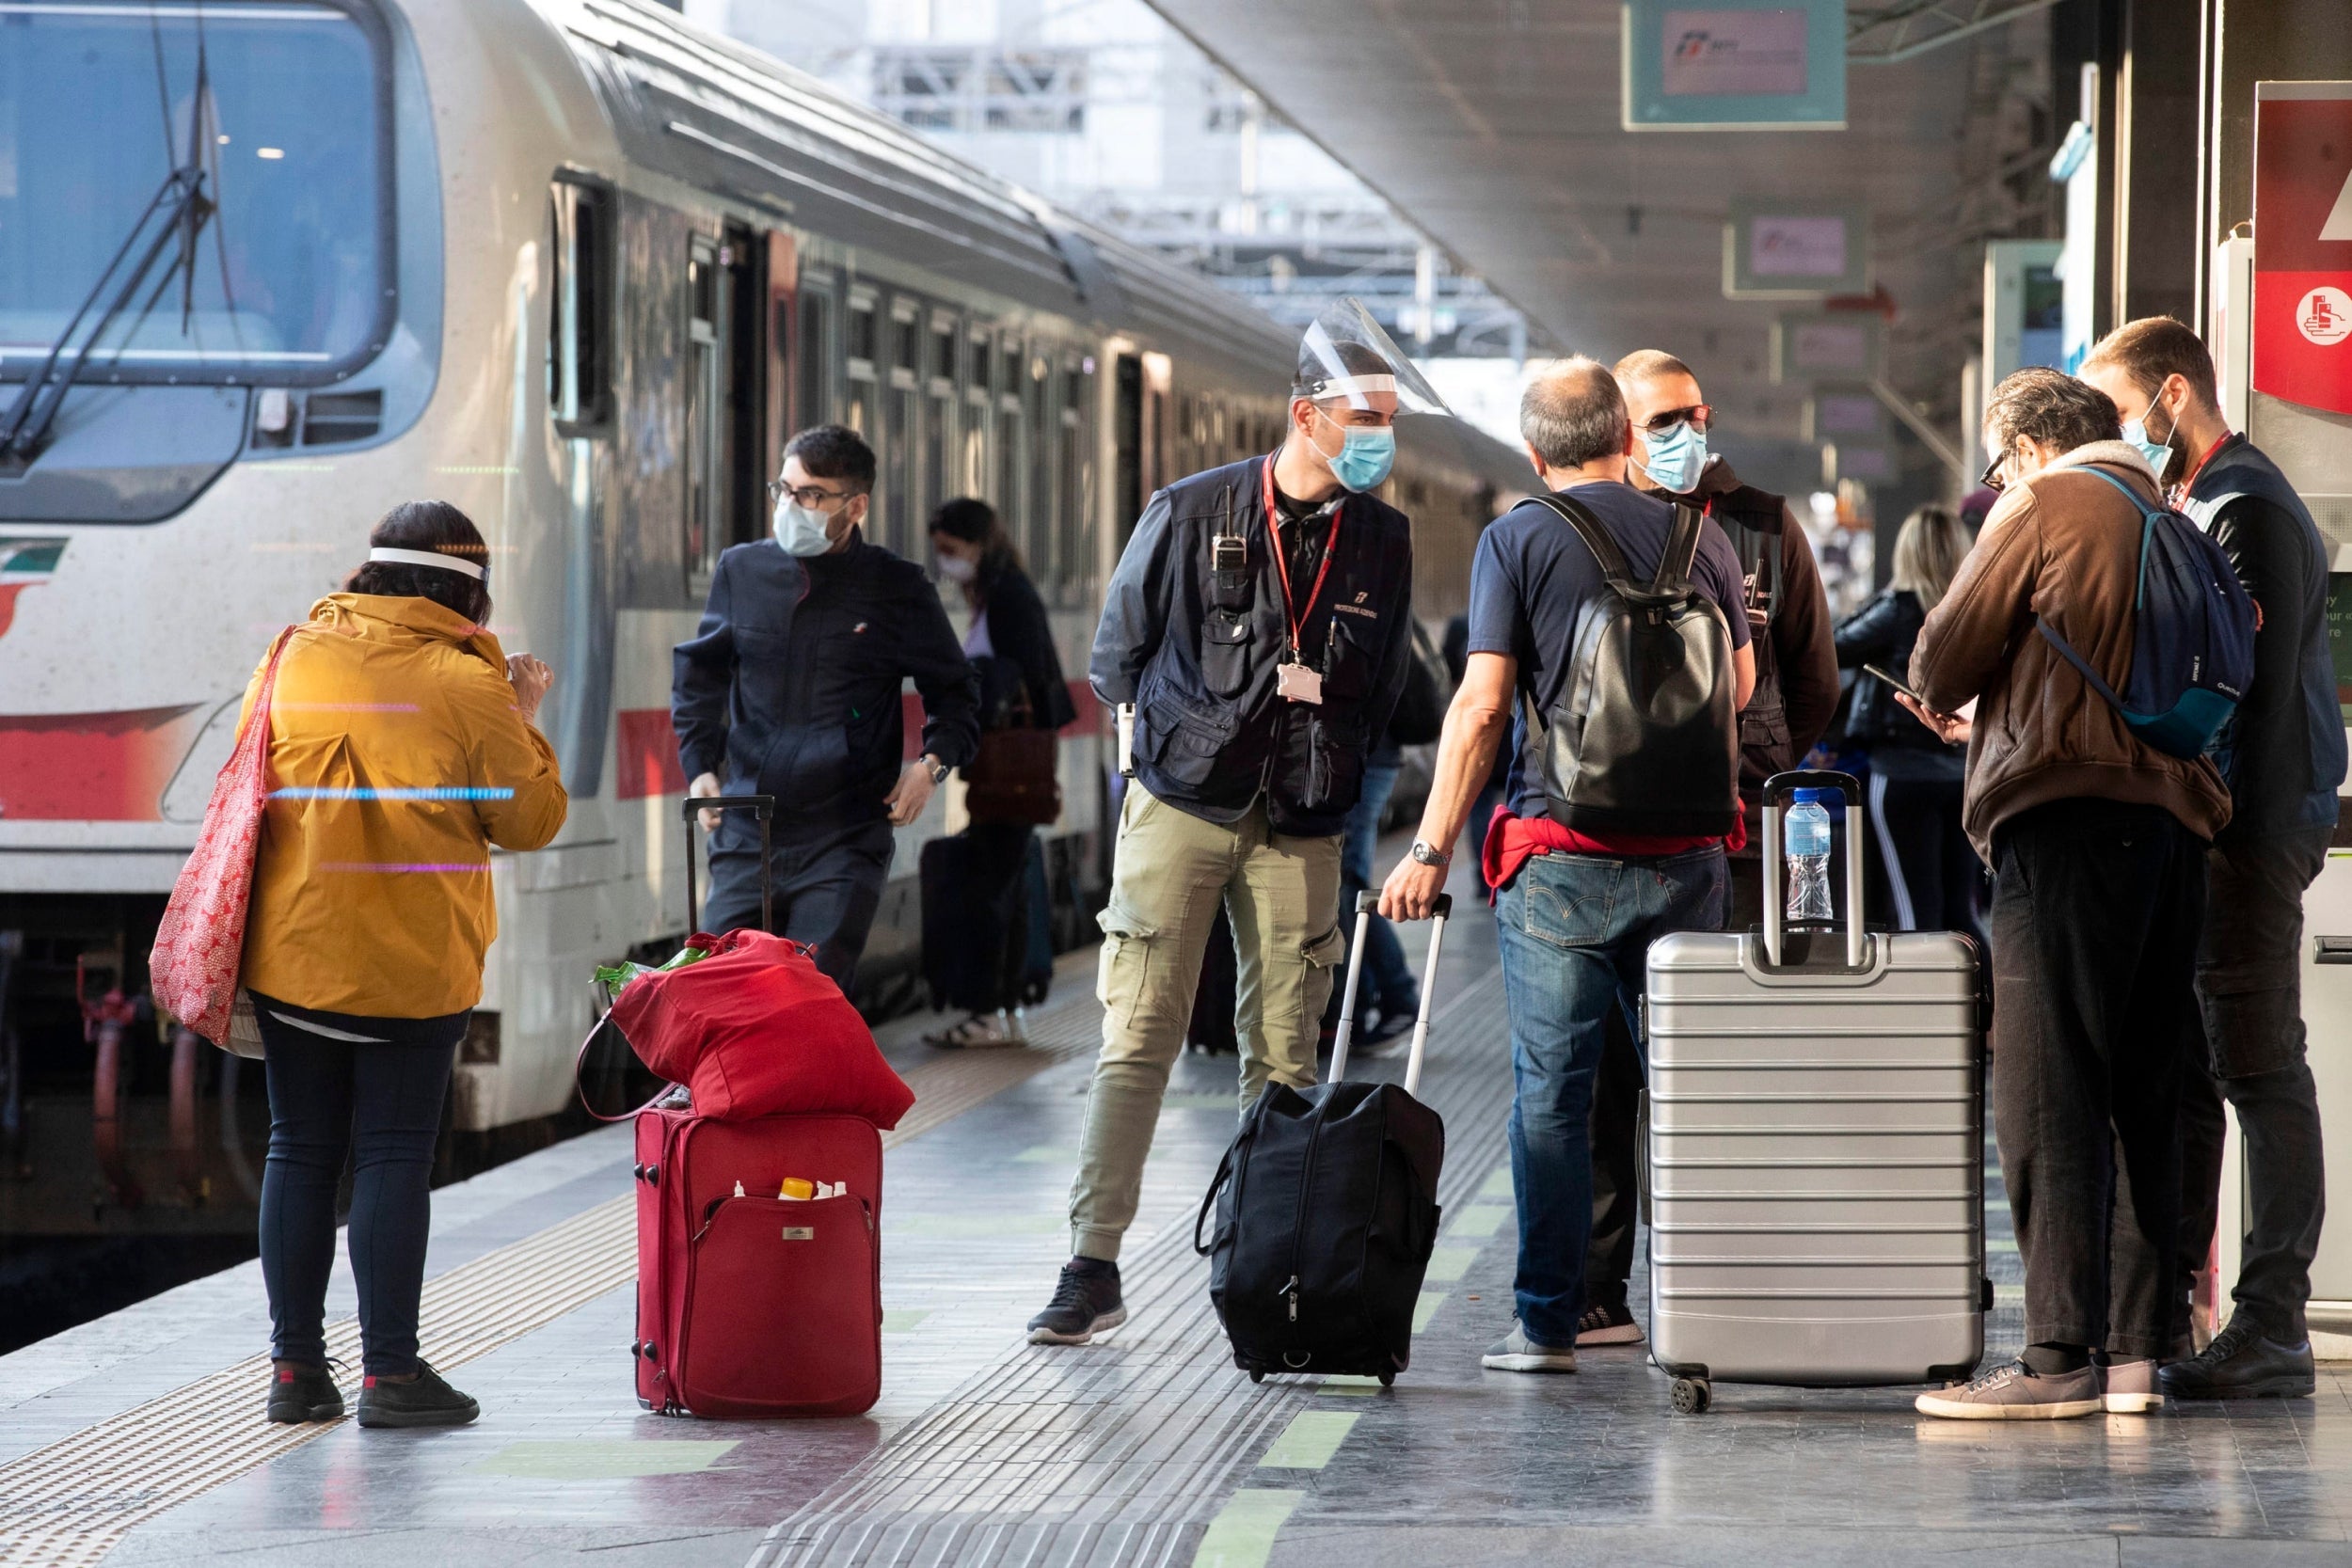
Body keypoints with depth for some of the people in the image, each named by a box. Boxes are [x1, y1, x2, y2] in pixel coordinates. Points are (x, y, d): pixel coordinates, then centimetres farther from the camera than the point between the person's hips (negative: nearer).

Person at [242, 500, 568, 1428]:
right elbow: (529, 821, -1)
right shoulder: (466, 683, -8)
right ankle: (389, 1372, 0)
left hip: (290, 951, 4)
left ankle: (296, 1366, 10)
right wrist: (523, 725, 12)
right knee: (392, 1155, 1)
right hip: (415, 963, -3)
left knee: (299, 1150, 9)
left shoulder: (293, 659, 4)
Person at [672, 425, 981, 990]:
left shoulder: (897, 589, 1)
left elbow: (956, 693, 12)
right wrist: (699, 764, 12)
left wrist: (932, 762, -6)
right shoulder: (741, 571, 9)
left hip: (845, 843, -3)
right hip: (745, 835, 3)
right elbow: (698, 670, 24)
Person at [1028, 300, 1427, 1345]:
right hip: (1181, 807, -2)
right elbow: (1117, 653, 10)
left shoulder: (1382, 540, 5)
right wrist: (1185, 733, 10)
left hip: (1300, 827, 2)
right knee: (1138, 1036, -6)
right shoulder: (1191, 514, -2)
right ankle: (1093, 1267, -5)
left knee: (1283, 1059, 2)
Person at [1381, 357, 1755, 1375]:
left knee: (1552, 1090, 2)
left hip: (1561, 858, -3)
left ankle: (1548, 1321, 0)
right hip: (1688, 851, 3)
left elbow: (1481, 704, -9)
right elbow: (1741, 688, 15)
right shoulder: (1700, 537, 5)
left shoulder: (1518, 539, -4)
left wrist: (1432, 849, -5)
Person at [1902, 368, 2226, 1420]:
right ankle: (2137, 1348, 8)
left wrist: (1941, 703, 23)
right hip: (2173, 818, 8)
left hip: (2070, 819, -8)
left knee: (2049, 1096, -10)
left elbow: (1949, 651, -1)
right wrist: (1991, 722, 30)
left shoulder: (2045, 507, -1)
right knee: (2141, 1102, 10)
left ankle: (2059, 1357, -15)